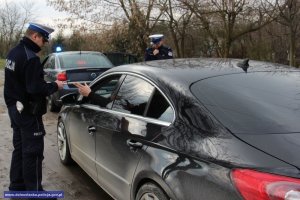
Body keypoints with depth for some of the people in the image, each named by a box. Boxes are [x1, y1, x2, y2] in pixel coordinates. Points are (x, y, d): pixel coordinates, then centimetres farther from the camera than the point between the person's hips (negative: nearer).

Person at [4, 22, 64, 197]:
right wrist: (55, 86, -12)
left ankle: (17, 186, 30)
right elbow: (36, 89, -27)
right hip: (28, 112, -10)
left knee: (19, 148, 19)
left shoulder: (14, 52, 9)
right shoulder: (31, 58, -22)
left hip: (15, 108, 10)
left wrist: (46, 83, 7)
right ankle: (34, 190, 8)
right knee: (33, 152, -1)